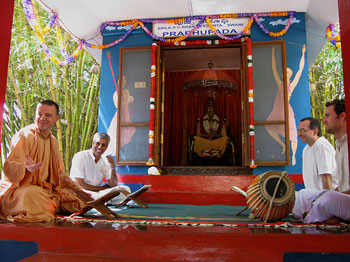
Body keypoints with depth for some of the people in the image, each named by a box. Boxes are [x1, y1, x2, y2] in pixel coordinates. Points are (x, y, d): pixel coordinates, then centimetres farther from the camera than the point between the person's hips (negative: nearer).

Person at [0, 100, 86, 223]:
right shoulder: (24, 135, -10)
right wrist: (26, 167, -43)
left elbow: (59, 173, 20)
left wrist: (78, 189, 11)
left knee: (77, 201, -6)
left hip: (44, 189, 7)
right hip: (19, 188, -7)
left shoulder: (53, 141, 12)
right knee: (31, 195, -40)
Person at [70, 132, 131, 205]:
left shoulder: (105, 161, 8)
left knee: (126, 189, -14)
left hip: (97, 193, 6)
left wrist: (113, 167, -14)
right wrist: (101, 188, -5)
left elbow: (113, 185, 1)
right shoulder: (80, 156, -9)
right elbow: (79, 185, -15)